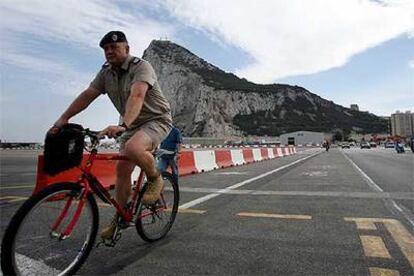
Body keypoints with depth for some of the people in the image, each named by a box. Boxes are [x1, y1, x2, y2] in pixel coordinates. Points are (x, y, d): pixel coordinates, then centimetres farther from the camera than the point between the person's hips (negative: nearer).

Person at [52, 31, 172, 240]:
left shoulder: (141, 67, -18)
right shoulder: (106, 72, 5)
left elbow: (137, 95, -35)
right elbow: (87, 95, 1)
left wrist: (122, 125, -48)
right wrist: (64, 118, -8)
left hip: (157, 120, -7)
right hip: (133, 124, 7)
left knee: (133, 149, -36)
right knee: (122, 169, 1)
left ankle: (155, 178, -6)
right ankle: (119, 218, 16)